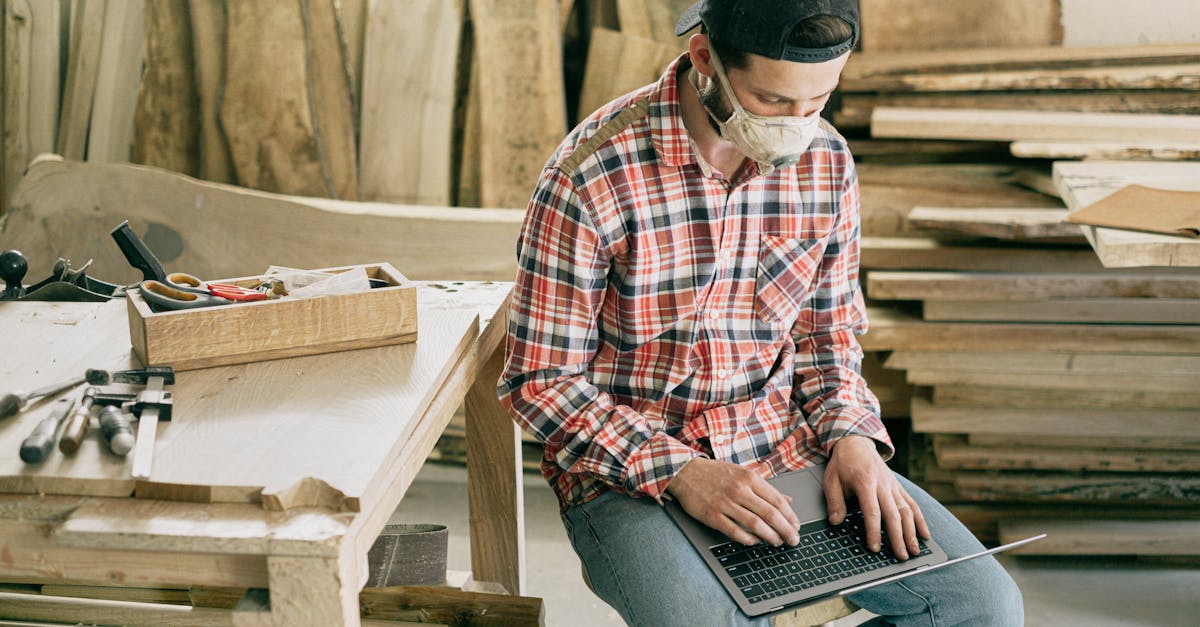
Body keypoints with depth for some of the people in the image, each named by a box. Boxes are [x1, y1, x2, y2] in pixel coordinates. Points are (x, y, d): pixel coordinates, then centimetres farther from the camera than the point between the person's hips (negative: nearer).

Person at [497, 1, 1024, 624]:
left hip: (786, 448, 5)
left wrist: (851, 436, -7)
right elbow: (538, 382, -11)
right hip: (629, 471, -5)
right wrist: (681, 472, -22)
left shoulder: (827, 161, 0)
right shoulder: (589, 175, -17)